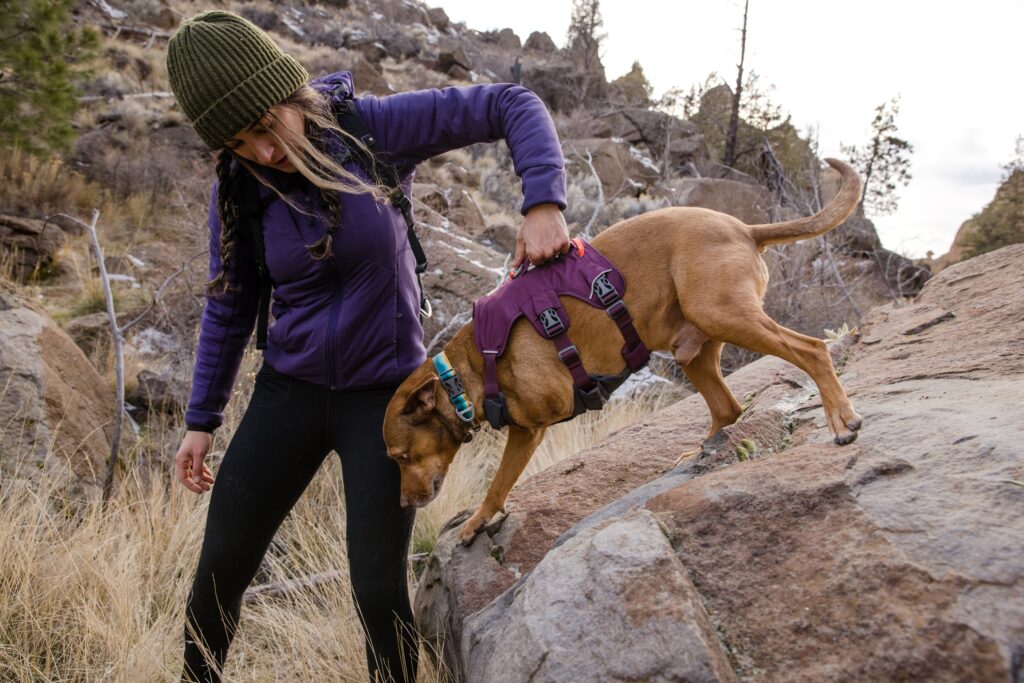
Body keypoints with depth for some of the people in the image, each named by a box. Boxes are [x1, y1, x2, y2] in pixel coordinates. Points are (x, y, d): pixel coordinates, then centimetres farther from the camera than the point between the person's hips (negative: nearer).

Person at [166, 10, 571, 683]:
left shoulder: (378, 126, -15)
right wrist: (202, 418, 9)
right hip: (290, 390, 3)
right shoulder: (239, 189, -5)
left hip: (384, 392, -3)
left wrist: (544, 203, -29)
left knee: (380, 588, -4)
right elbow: (230, 306, 6)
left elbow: (513, 106, -14)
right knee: (221, 570, 8)